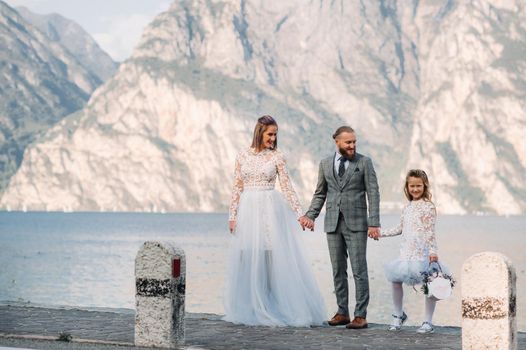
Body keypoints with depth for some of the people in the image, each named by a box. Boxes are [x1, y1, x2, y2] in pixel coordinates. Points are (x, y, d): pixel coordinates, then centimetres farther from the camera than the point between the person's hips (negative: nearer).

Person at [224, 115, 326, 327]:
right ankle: (250, 309, 12)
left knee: (274, 257, -5)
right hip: (248, 210, 2)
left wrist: (299, 213, -7)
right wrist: (233, 216, 2)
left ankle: (272, 308, 2)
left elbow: (287, 187, 0)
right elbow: (237, 188, 8)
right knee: (248, 259, 3)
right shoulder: (243, 156, 6)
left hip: (271, 209, -2)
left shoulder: (277, 156, 2)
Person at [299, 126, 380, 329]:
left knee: (359, 270, -5)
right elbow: (320, 194, 16)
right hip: (333, 223, 4)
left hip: (356, 224, -4)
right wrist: (310, 215, 1)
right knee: (338, 271, 7)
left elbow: (373, 193, -4)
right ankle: (342, 312, 14)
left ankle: (360, 316, -2)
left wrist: (374, 223, -12)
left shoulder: (364, 162, 0)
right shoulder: (325, 164, 10)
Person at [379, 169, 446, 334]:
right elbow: (400, 228, 26)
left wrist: (433, 251, -20)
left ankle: (428, 322, 6)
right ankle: (398, 315, 24)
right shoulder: (407, 207, 15)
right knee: (395, 280, 5)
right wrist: (381, 233, 25)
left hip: (422, 254, -6)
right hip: (406, 252, 6)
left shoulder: (428, 206, -5)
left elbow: (430, 231, -11)